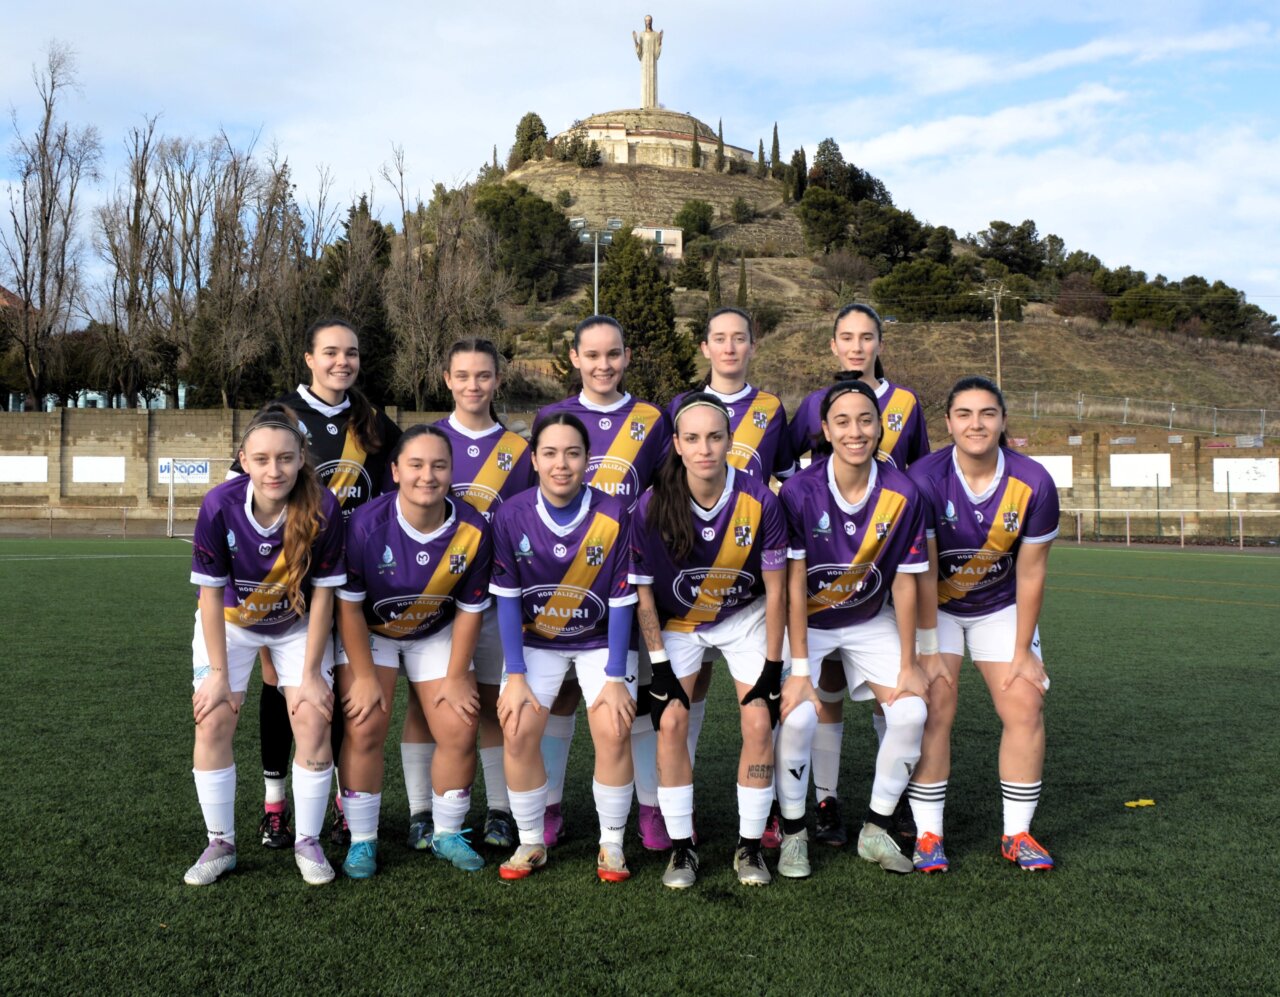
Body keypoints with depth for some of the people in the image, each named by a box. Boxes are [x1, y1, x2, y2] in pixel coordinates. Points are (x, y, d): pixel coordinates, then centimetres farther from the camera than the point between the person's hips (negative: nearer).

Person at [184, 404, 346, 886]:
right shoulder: (220, 506, -28)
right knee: (213, 720, -7)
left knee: (314, 721, -9)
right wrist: (219, 673, -13)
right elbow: (211, 593, -17)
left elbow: (322, 593, -18)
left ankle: (308, 842, 9)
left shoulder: (323, 508, -28)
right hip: (230, 622, 0)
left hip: (298, 625, 0)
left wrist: (311, 674, -14)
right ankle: (220, 843, 11)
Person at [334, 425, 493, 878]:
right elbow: (348, 604, -18)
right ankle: (361, 840, 4)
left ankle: (448, 835, 18)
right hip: (369, 633, -2)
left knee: (459, 731, -3)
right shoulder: (367, 523, -28)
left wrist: (456, 677, -5)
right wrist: (365, 675, -15)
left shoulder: (472, 529, -21)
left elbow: (470, 609, -9)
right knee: (364, 728, -13)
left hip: (436, 633, 2)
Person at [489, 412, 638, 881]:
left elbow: (621, 601, -13)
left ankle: (612, 845, 4)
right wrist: (515, 676, -11)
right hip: (535, 641, 1)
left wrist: (615, 677, -13)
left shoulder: (613, 514, -19)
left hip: (601, 640, -1)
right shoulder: (512, 515, -16)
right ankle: (531, 843, 8)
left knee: (614, 732, -16)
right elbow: (507, 600, -9)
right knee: (517, 732, -12)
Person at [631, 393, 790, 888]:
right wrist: (658, 663, -11)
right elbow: (642, 589, -11)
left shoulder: (759, 500, -24)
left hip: (745, 617, 0)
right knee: (670, 722, -10)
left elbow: (775, 590, -13)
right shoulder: (653, 507, -24)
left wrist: (772, 666, -10)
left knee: (759, 723, -8)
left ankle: (750, 846, 8)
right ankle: (681, 848, 5)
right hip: (678, 622, 0)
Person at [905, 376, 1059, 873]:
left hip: (1000, 606, 3)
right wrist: (927, 652, -19)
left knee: (1025, 706, -4)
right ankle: (927, 835, -3)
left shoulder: (1033, 483, -18)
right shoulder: (924, 478, -25)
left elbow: (1030, 574, -10)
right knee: (934, 707, -13)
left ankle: (1017, 833, 9)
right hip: (933, 606, -2)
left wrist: (1023, 652, -7)